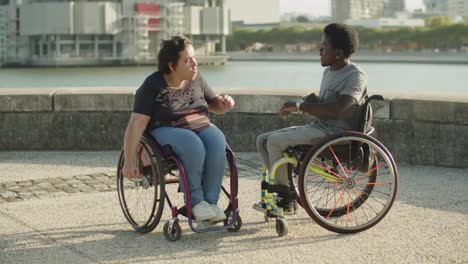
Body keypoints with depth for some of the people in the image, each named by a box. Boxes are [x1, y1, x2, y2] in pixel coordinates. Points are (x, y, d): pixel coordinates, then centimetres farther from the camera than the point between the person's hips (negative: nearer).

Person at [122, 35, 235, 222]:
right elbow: (136, 124, -14)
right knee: (193, 146, -36)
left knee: (217, 142, -30)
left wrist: (225, 103, -8)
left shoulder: (196, 79, 6)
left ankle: (210, 201, -25)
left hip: (201, 127, 4)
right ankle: (195, 201, -23)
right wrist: (129, 162, -21)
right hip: (167, 132, -4)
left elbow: (215, 105, 18)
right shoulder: (152, 86, -9)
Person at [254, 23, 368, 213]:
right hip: (319, 127, 10)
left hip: (336, 133, -10)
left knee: (276, 141, -22)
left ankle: (285, 199, -9)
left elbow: (336, 111, -27)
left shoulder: (355, 76, -14)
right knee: (262, 140, 2)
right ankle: (283, 192, 1)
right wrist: (300, 103, 1)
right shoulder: (329, 71, 17)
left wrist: (299, 106, -20)